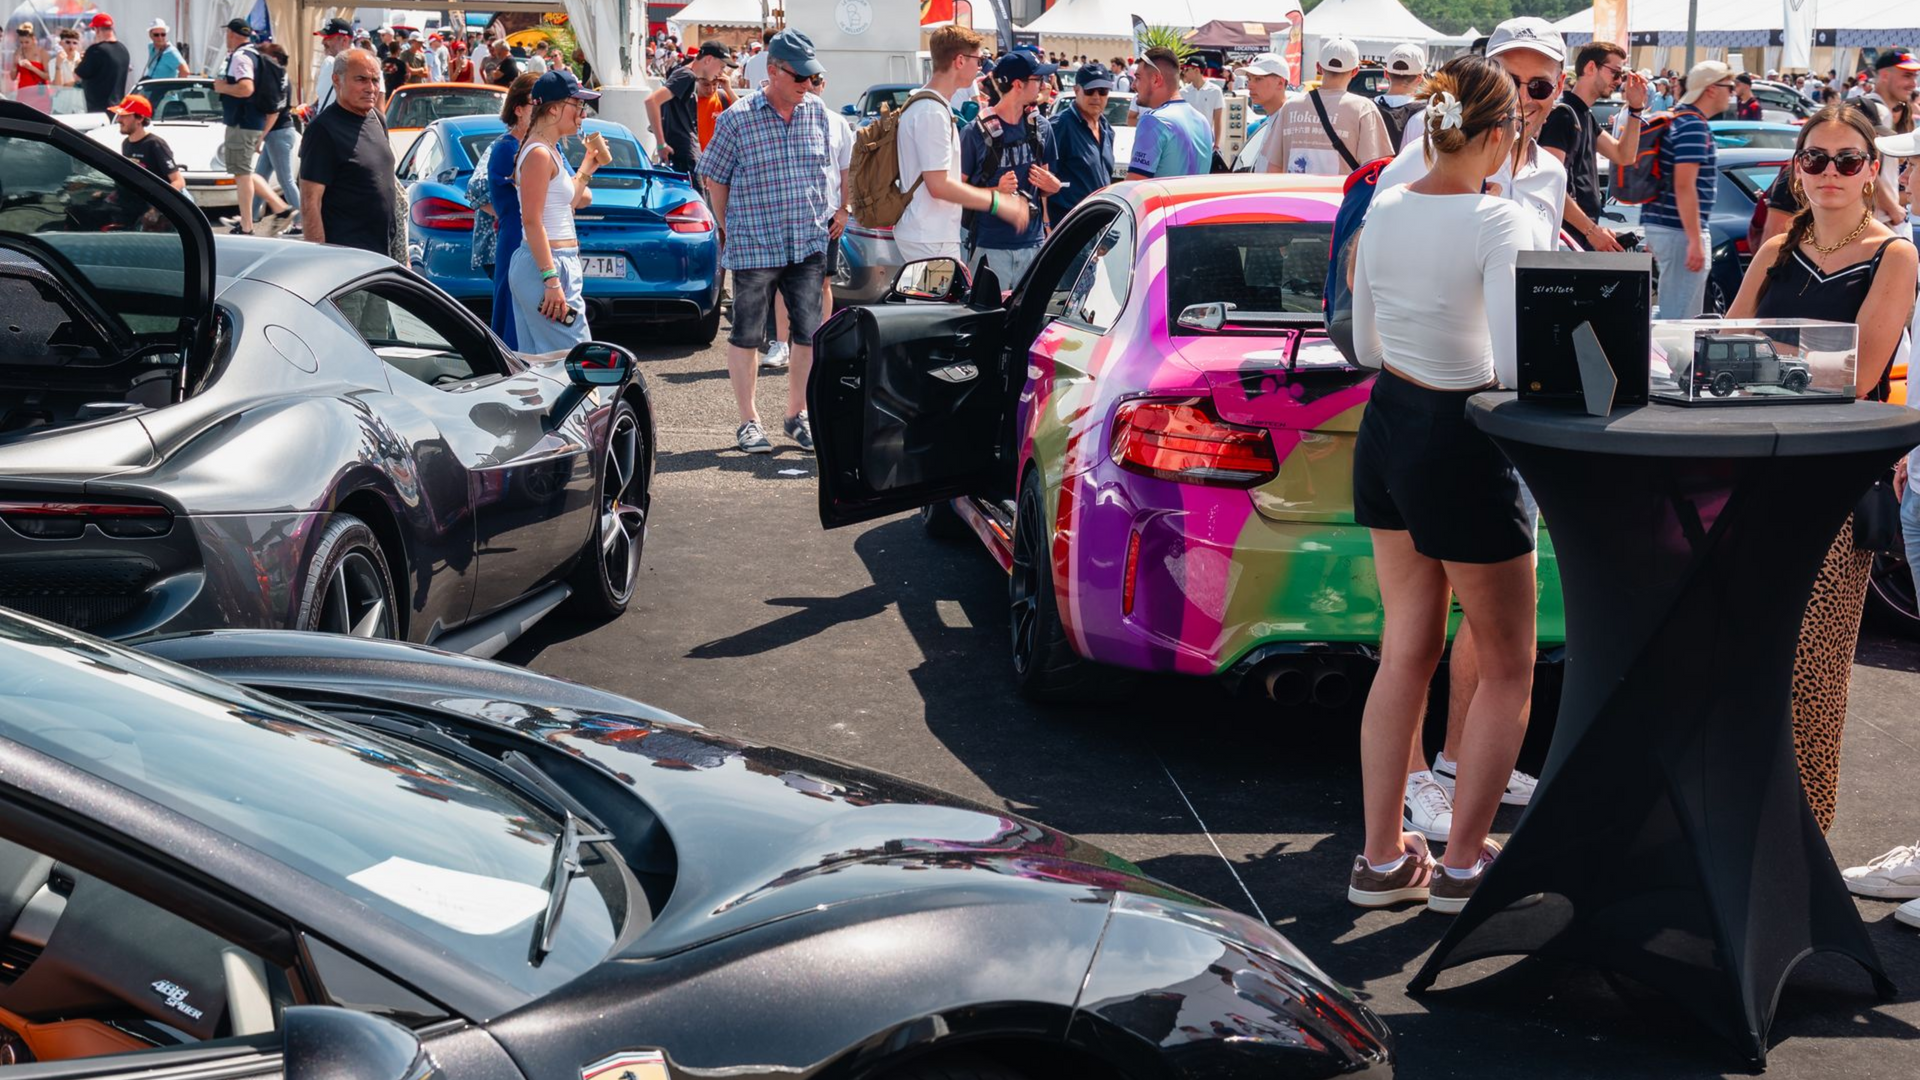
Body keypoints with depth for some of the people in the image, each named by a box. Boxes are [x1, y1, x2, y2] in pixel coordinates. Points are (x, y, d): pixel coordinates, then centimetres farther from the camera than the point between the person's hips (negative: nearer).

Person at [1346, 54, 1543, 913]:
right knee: (1508, 667, 10)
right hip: (1463, 450, -7)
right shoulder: (1501, 223, -19)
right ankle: (1462, 864, 14)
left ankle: (1382, 858, 20)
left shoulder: (1382, 211, 2)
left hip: (1386, 431, 7)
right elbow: (1515, 366, -26)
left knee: (1406, 651, 16)